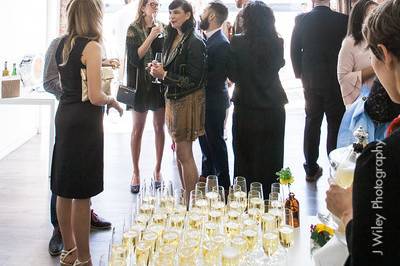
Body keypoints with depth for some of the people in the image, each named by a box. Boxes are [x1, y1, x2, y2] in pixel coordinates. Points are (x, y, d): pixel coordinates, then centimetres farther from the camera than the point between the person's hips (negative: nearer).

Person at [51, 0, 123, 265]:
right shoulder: (92, 46, -15)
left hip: (65, 115, 8)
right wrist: (113, 100, 0)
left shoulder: (63, 43, 9)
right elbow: (95, 97, -19)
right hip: (84, 121, -8)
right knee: (81, 194, 1)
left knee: (64, 190, 15)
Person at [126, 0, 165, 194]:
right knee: (137, 129, 3)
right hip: (141, 85, -3)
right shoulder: (134, 30, -3)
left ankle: (158, 169, 19)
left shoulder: (162, 28, 8)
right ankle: (136, 172, 11)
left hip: (160, 84, 3)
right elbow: (135, 57, -14)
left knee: (159, 127, 8)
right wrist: (151, 36, -18)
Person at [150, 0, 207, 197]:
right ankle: (184, 196, 23)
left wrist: (164, 74, -17)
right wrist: (158, 70, -1)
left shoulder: (194, 42, -15)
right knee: (179, 152, 13)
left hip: (188, 101, -8)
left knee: (184, 154, -5)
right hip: (173, 99, 8)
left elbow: (194, 79, -17)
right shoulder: (172, 39, 10)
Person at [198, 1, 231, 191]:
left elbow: (217, 77, -25)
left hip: (214, 102, -8)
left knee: (216, 142, 3)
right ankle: (207, 176, 38)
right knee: (205, 140, 21)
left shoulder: (222, 44, -22)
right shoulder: (206, 38, 5)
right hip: (203, 99, 8)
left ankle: (223, 183, 16)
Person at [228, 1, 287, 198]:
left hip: (246, 109, -1)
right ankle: (268, 200, 23)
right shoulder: (277, 43, -9)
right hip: (273, 108, 1)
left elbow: (232, 74, -7)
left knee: (245, 158, 13)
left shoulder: (237, 42, -14)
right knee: (270, 158, 14)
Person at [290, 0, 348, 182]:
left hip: (311, 80, 2)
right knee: (336, 124, 6)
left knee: (312, 123, 11)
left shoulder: (301, 20, -6)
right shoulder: (342, 20, -11)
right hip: (336, 80, -2)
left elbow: (294, 50, -1)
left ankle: (311, 169, 15)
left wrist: (300, 73, 11)